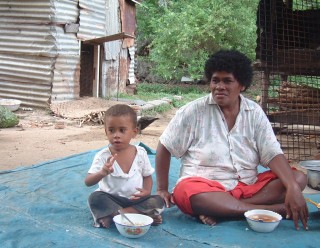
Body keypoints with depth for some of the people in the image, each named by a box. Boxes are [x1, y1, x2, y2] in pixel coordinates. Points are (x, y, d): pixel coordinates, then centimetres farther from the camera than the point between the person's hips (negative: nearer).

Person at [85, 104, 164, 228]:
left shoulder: (141, 153, -2)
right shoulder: (103, 156, -9)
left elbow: (147, 176, 10)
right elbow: (88, 182, -16)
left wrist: (147, 191, -13)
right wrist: (102, 173, -38)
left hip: (135, 200, 2)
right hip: (111, 199, -2)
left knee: (158, 201, -22)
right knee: (95, 198, -30)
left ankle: (111, 215, -24)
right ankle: (142, 214, -30)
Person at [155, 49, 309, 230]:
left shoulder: (255, 113, 2)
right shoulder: (194, 111, -5)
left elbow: (273, 154, -6)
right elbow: (165, 147, 1)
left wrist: (293, 188, -23)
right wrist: (162, 190, -1)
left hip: (247, 186, 4)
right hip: (204, 186, -3)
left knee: (299, 178, -14)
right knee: (189, 193, -37)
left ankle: (217, 210, -26)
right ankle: (278, 210, -30)